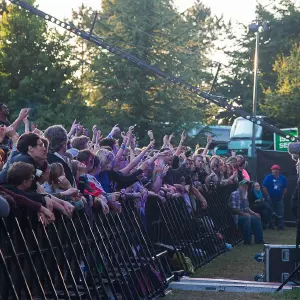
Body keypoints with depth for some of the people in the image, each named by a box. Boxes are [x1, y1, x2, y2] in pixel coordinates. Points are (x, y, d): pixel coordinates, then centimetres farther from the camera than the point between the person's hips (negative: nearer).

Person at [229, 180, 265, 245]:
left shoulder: (244, 195, 15)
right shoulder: (234, 195, -13)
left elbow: (247, 208, 22)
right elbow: (233, 208, -21)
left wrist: (254, 213, 6)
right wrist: (244, 214, -24)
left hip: (244, 215, 10)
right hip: (236, 216, -10)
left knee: (257, 218, 1)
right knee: (247, 218, -33)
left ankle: (259, 239, 3)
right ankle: (247, 241, -27)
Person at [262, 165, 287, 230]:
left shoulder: (283, 178, 3)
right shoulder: (268, 178, -7)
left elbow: (285, 188, 12)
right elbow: (264, 187, -9)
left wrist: (282, 195, 5)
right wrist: (267, 196, -10)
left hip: (279, 199, 2)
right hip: (270, 199, -2)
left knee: (281, 213, -1)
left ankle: (281, 226, 4)